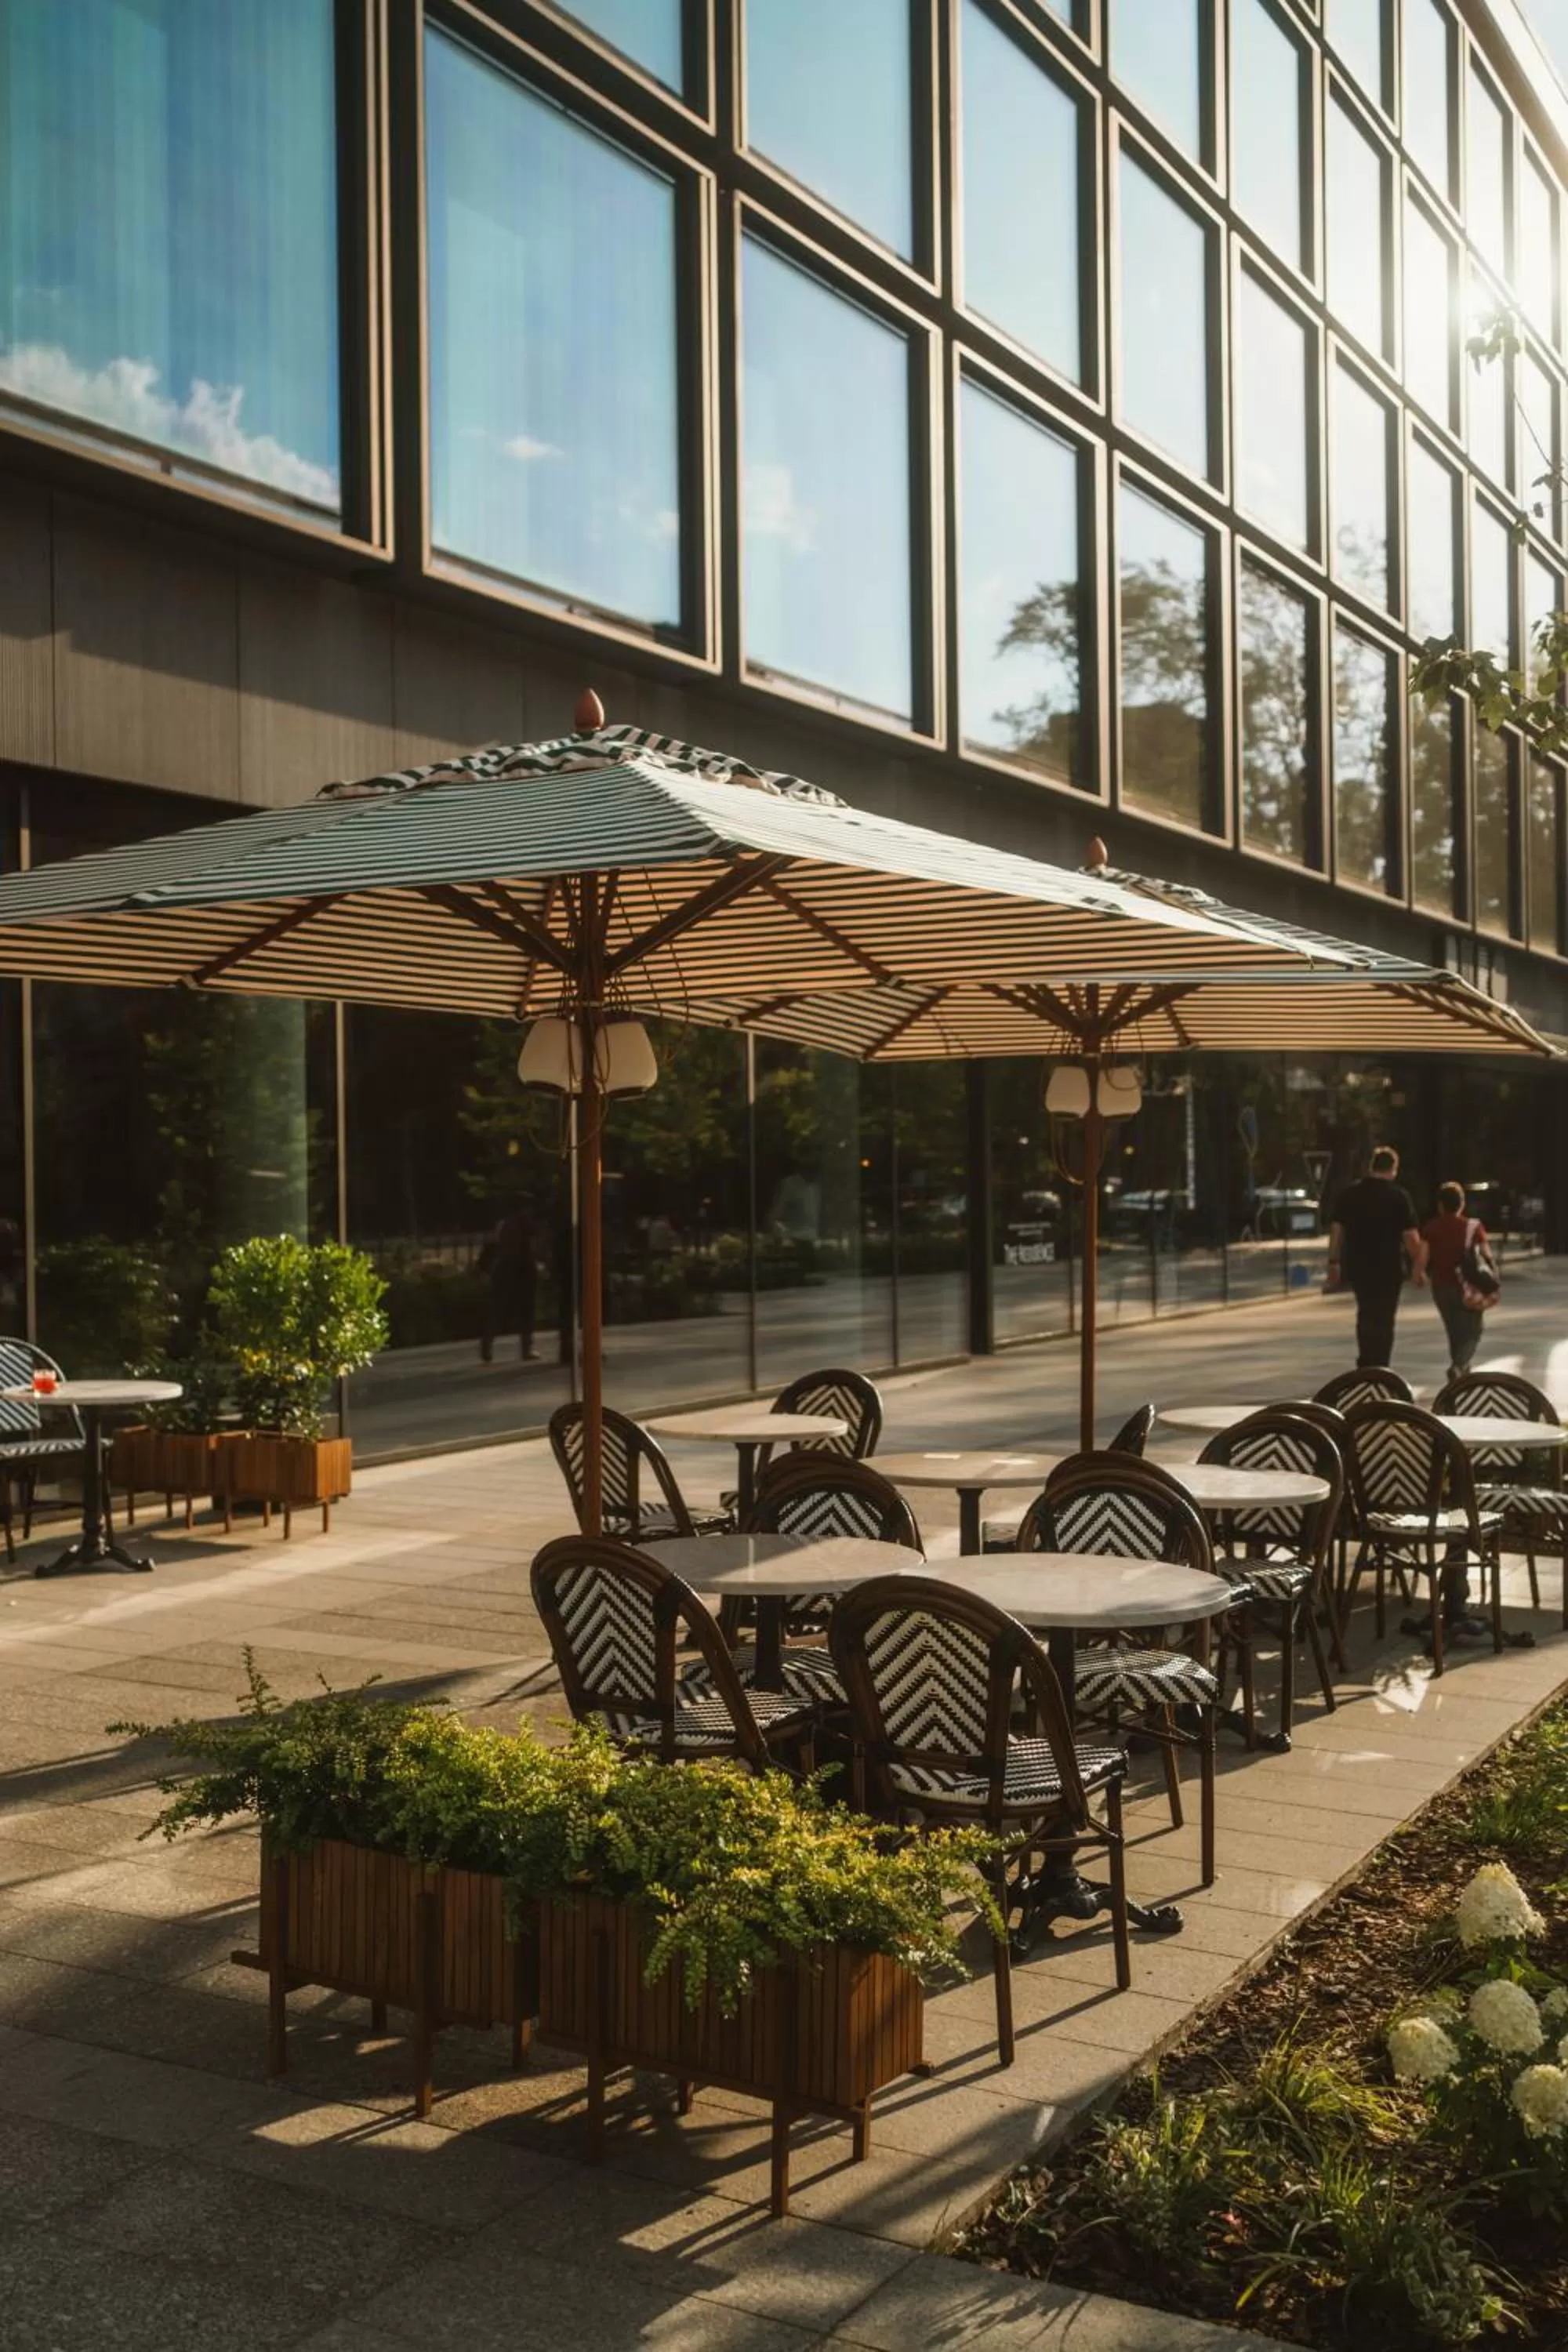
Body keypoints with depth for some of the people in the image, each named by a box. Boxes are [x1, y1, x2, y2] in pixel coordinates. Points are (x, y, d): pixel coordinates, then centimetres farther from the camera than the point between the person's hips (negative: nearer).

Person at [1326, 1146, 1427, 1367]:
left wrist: (1334, 1261, 8)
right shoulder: (1399, 1196, -7)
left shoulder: (1350, 1193, 3)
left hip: (1357, 1265, 3)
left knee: (1366, 1314, 21)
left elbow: (1337, 1229, 2)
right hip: (1388, 1267, -3)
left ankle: (1367, 1363, 23)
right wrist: (1418, 1266, -2)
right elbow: (1410, 1236, -10)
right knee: (1384, 1320, 5)